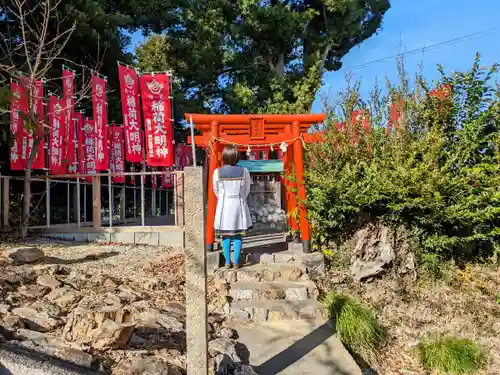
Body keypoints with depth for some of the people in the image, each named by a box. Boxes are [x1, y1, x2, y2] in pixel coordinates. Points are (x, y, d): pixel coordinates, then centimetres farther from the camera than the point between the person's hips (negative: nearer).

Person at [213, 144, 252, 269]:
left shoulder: (217, 172, -8)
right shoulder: (244, 171, -9)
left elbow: (216, 190, 5)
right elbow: (247, 190, 3)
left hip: (224, 205, 0)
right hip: (239, 205, 0)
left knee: (225, 234, 10)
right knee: (238, 234, 9)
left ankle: (227, 262, 14)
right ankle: (236, 262, 12)